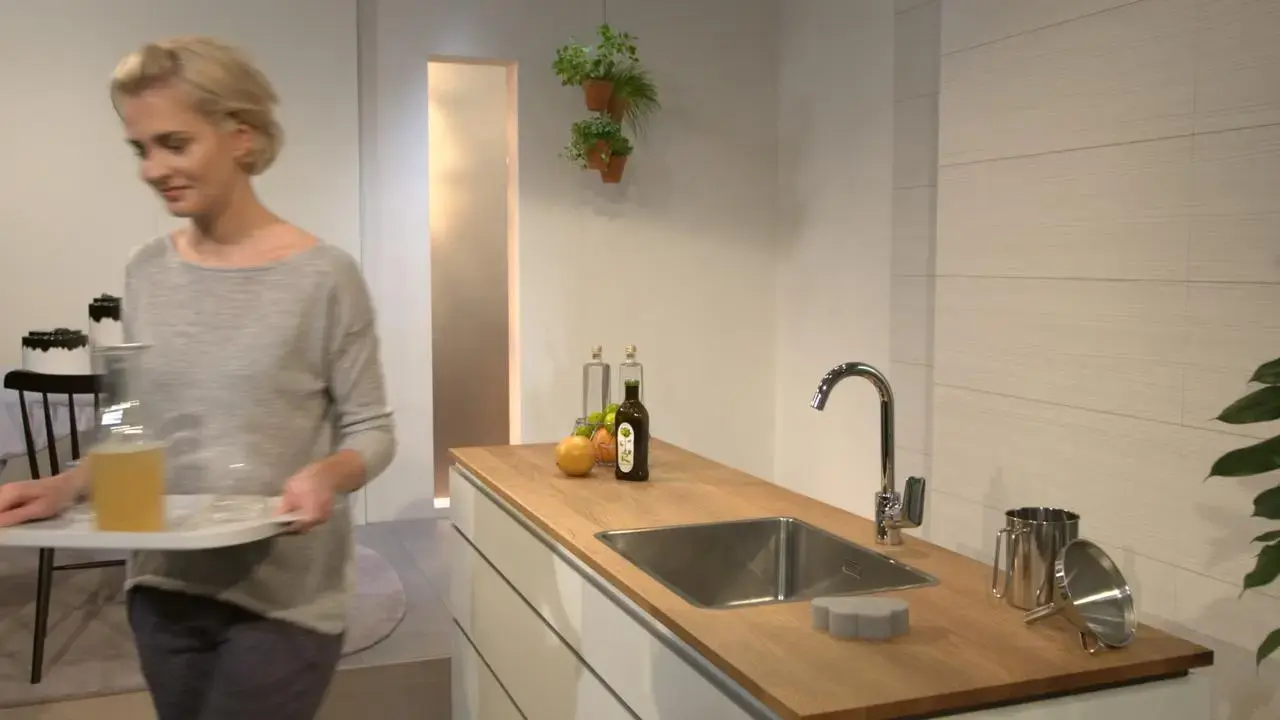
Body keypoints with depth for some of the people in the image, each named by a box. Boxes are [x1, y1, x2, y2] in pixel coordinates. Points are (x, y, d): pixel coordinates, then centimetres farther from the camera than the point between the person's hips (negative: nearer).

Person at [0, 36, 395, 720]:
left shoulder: (322, 276, -12)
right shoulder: (145, 273, 3)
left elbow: (371, 430, -6)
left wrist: (326, 475, -26)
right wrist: (66, 485, -6)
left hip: (281, 597, -5)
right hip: (163, 588, 5)